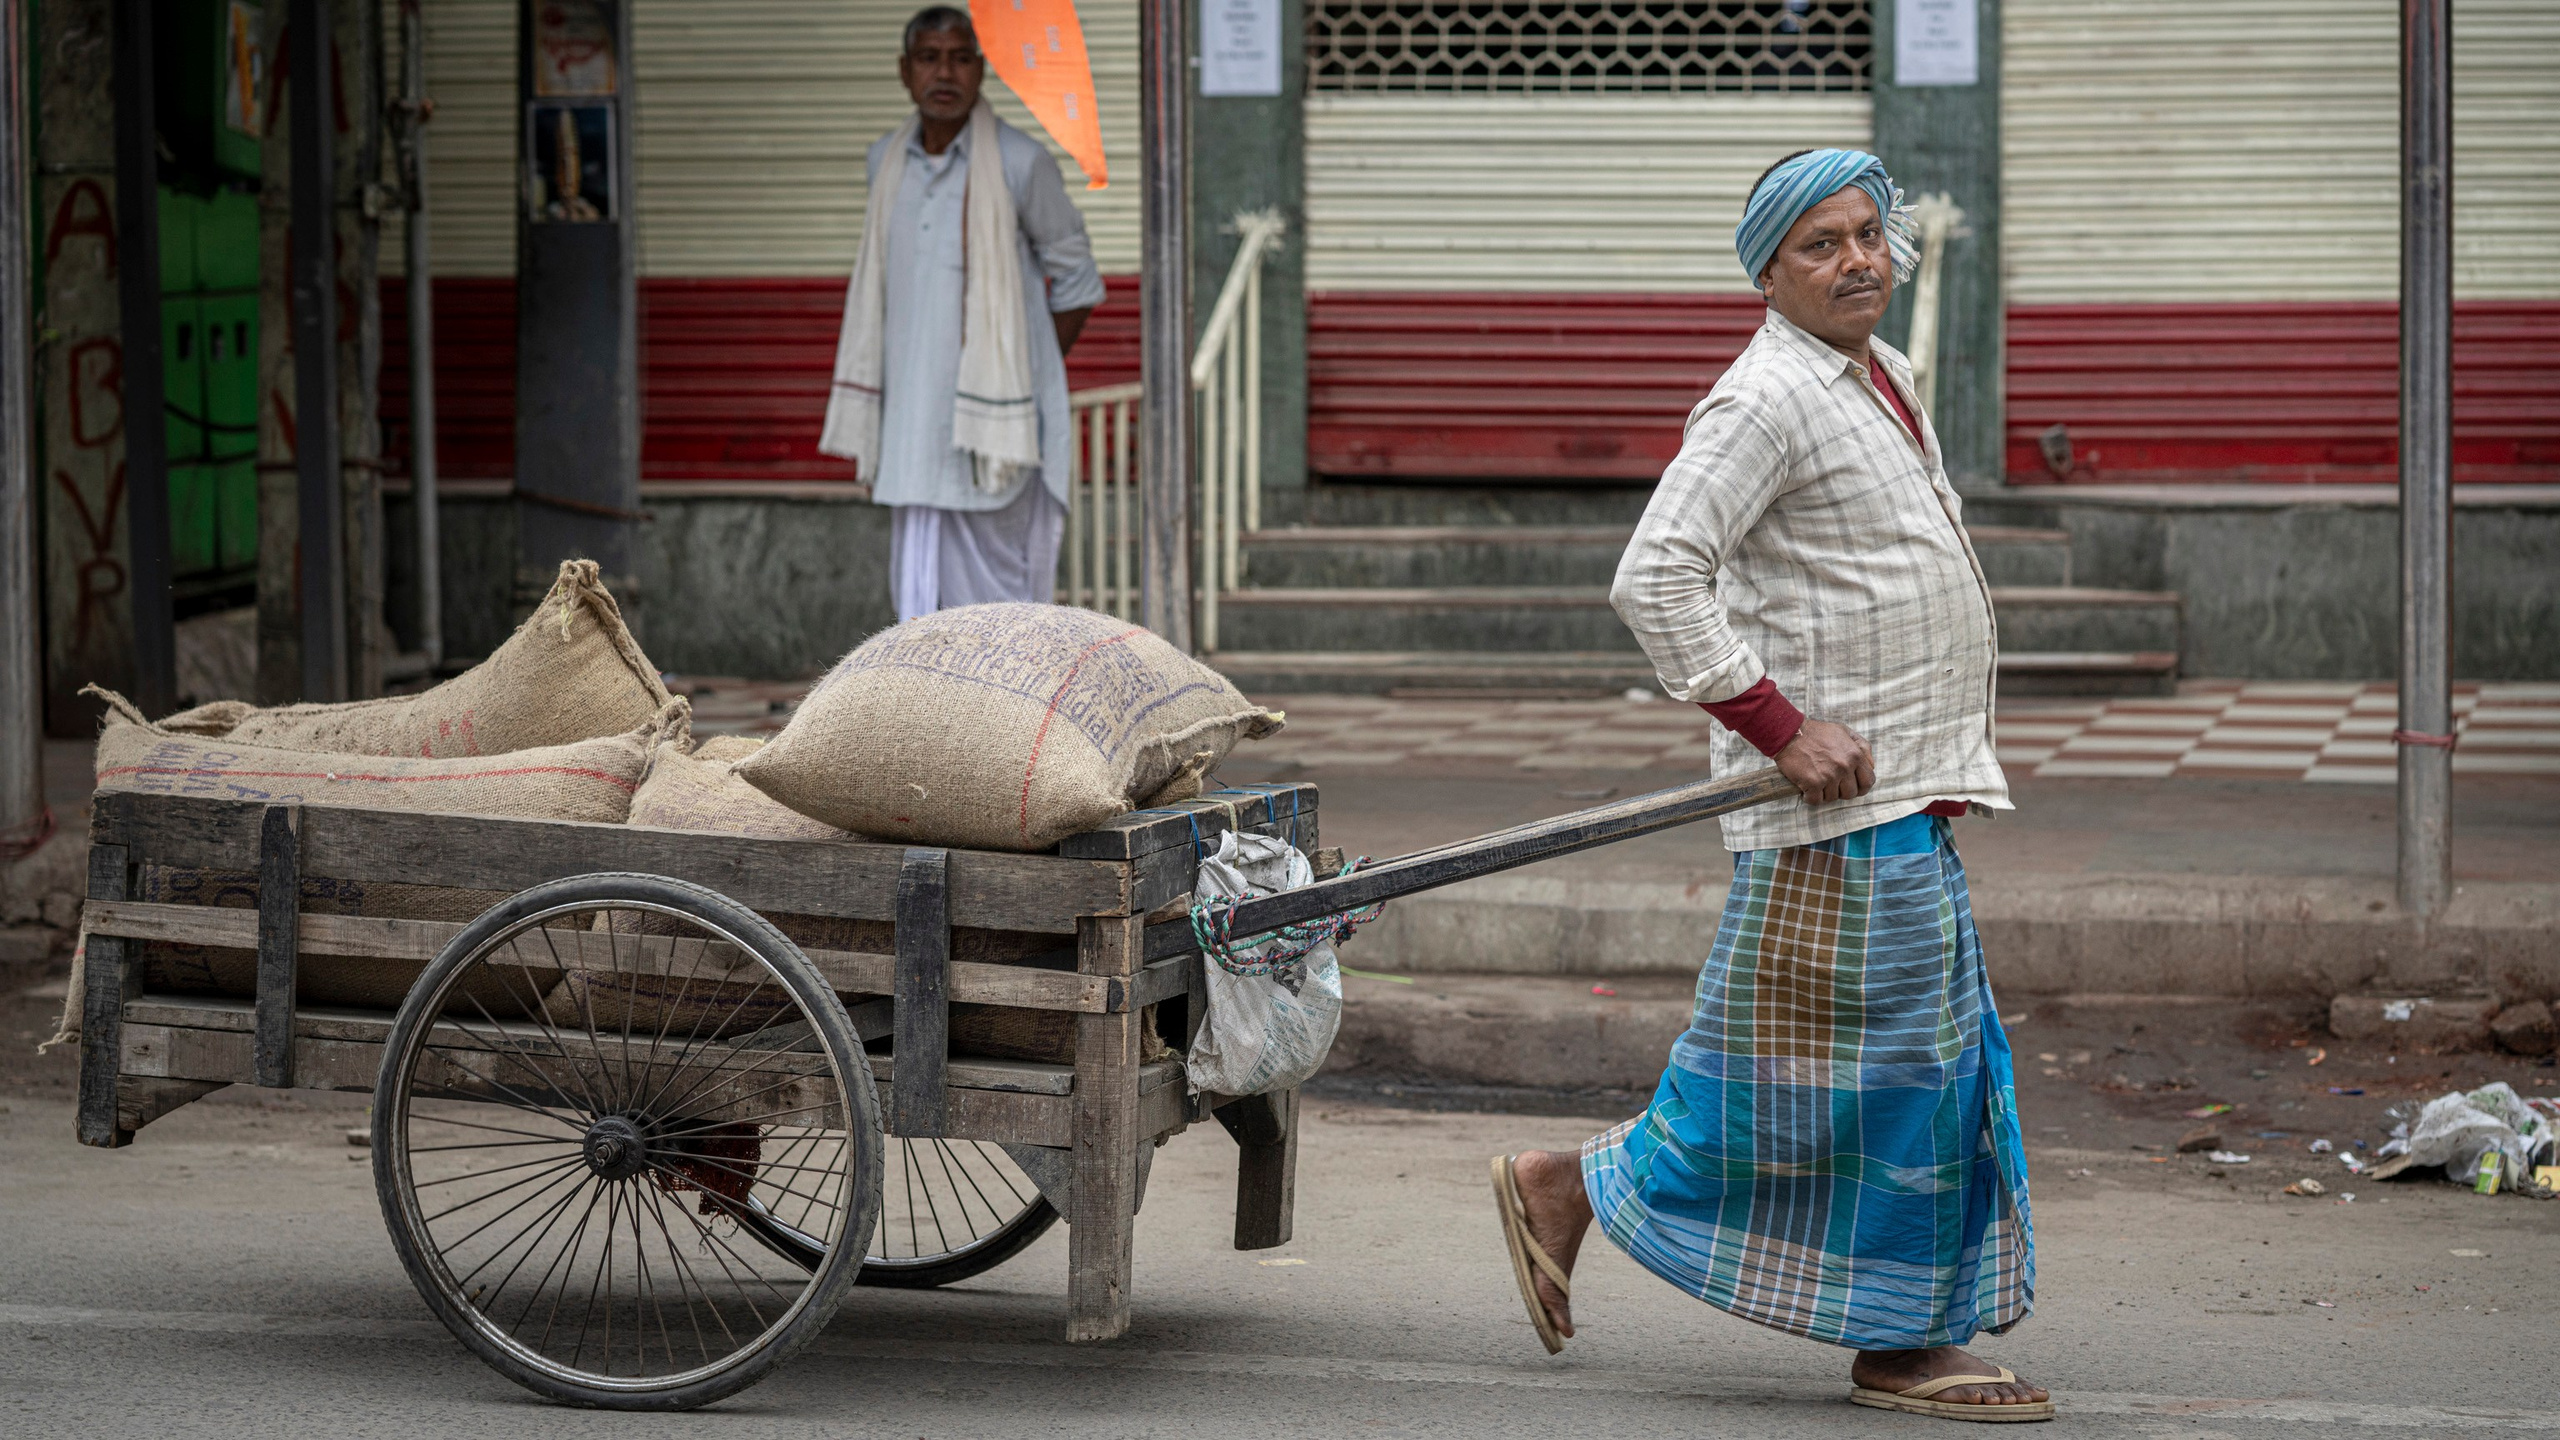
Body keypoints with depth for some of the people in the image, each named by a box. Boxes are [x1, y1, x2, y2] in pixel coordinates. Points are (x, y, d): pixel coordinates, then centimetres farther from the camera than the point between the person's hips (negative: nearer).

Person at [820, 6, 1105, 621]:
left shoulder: (1021, 164, -9)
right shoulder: (887, 161, 8)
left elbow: (1075, 281, 2)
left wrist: (1030, 382, 1)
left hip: (994, 423, -5)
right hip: (915, 420, 5)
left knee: (997, 590, 0)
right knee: (920, 598, 2)